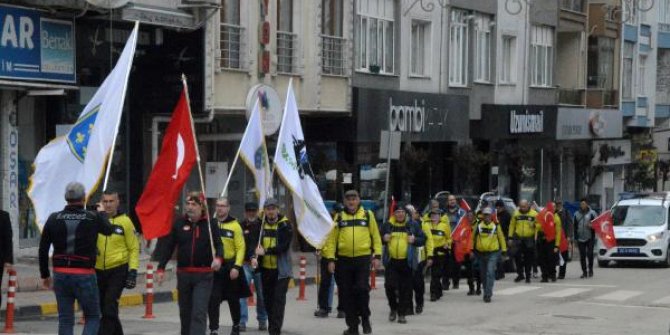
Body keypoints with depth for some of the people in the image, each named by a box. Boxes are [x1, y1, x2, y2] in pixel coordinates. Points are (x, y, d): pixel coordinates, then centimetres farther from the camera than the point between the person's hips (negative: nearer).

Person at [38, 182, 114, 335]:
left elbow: (43, 250, 3)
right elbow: (108, 230, 14)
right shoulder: (93, 218, -8)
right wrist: (102, 214, 33)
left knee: (65, 320, 11)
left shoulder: (54, 219, 1)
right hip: (85, 275, -3)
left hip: (60, 275, 3)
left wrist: (45, 275, 13)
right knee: (93, 318, 9)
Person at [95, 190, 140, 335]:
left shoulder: (125, 221, -3)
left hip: (118, 270, -4)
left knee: (110, 307, -12)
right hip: (98, 270, 4)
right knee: (103, 308, 12)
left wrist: (133, 271, -7)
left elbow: (134, 248, 1)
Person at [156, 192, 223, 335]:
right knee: (185, 312, 14)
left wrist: (218, 258, -24)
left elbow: (218, 244, -3)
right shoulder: (179, 223, 3)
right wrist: (161, 268, -1)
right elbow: (168, 247, 4)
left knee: (199, 312, -12)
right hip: (183, 274, 3)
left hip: (203, 275, -3)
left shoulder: (209, 224, -2)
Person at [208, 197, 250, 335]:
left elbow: (241, 248, -7)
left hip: (230, 266, -1)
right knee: (213, 299, -7)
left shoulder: (234, 225, -4)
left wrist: (236, 267, -15)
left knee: (233, 298, 13)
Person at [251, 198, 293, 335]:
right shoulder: (260, 224, 6)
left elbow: (284, 246, -16)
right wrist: (254, 257, -18)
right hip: (265, 268, 5)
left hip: (281, 269, -5)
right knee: (267, 299, 12)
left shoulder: (285, 225, -7)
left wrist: (266, 251, -22)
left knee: (279, 300, -8)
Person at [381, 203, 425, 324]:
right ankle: (393, 308, 16)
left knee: (405, 289, 3)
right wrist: (384, 239, -5)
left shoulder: (413, 225, 3)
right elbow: (379, 238, 17)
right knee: (390, 285, -8)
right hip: (391, 261, 1)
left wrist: (414, 240, -13)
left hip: (406, 262, -1)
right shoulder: (388, 225, 7)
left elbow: (423, 239, 7)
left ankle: (402, 314, 13)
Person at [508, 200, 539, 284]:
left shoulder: (534, 214, -2)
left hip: (529, 239, -2)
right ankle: (520, 274, 9)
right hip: (518, 239, 2)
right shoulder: (516, 214, 6)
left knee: (528, 259, 5)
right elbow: (512, 225, 11)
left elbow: (538, 225, 0)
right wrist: (510, 237, 8)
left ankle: (528, 276, 16)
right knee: (517, 257, -4)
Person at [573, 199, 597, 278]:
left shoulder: (592, 213, 2)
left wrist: (591, 226, -18)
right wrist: (575, 237, 10)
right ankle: (584, 272, 9)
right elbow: (575, 227, 15)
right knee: (582, 256, 3)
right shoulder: (577, 214, 12)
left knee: (589, 254, -7)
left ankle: (590, 269, 10)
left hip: (589, 238, -3)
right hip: (580, 239, 3)